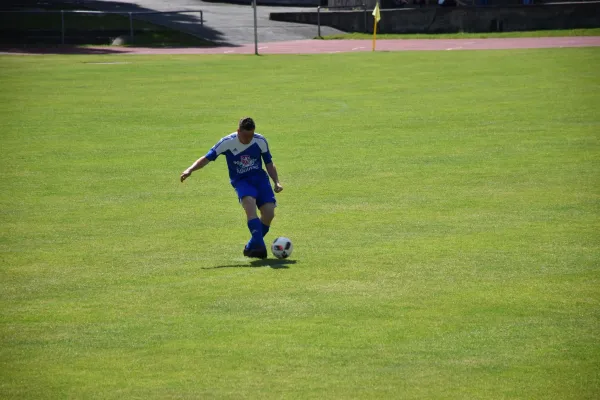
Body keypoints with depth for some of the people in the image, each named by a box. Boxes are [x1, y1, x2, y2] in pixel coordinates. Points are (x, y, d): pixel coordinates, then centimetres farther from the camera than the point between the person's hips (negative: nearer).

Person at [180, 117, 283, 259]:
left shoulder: (260, 141, -4)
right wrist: (190, 170, -25)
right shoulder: (227, 142, -12)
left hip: (259, 177, 3)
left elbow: (269, 163, 9)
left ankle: (251, 247, 6)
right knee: (249, 202, -34)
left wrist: (277, 182, -3)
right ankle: (259, 246, -39)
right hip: (241, 181, -3)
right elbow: (207, 158, -10)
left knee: (269, 213, -16)